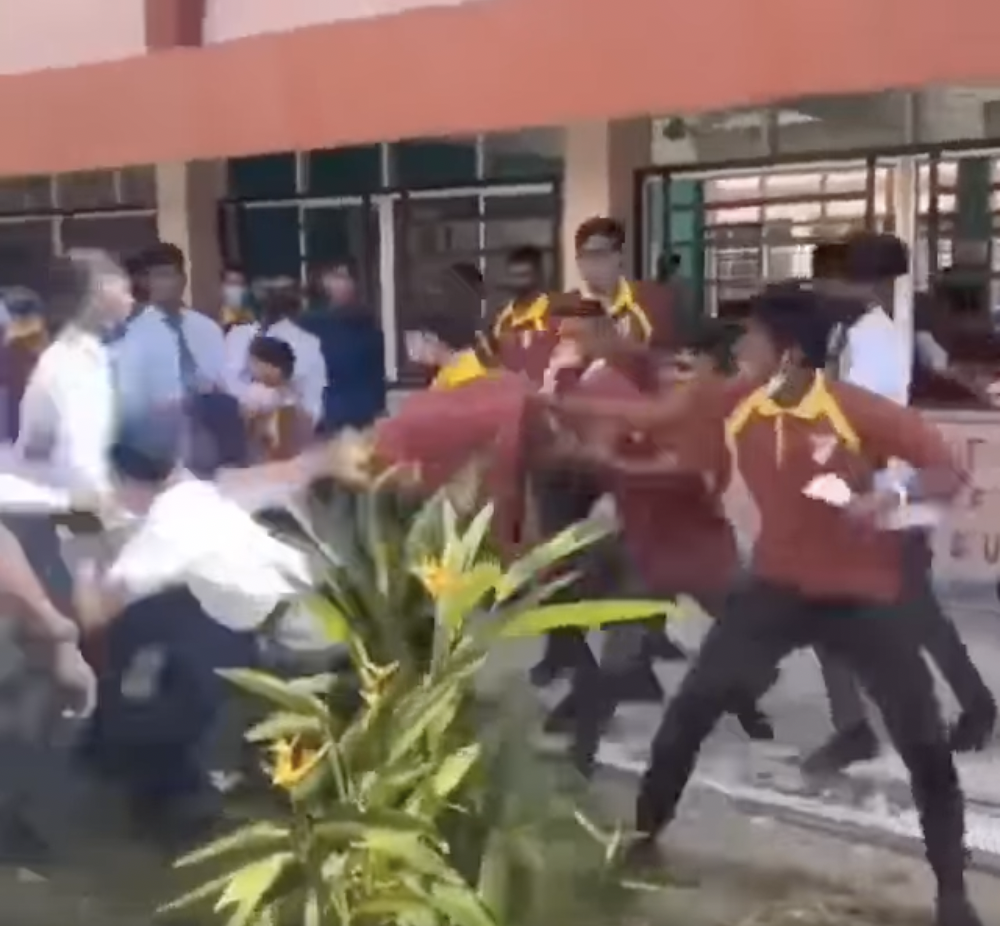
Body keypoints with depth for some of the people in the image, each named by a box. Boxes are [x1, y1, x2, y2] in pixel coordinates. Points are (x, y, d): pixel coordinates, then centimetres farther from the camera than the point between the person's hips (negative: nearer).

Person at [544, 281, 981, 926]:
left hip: (863, 595, -4)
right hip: (778, 587, 4)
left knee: (925, 745, -3)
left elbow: (950, 473, -17)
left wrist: (894, 496, -38)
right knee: (691, 710, 3)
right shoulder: (736, 403, -9)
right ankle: (644, 833, 24)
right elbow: (645, 414, 1)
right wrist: (553, 401, 3)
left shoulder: (861, 411, -22)